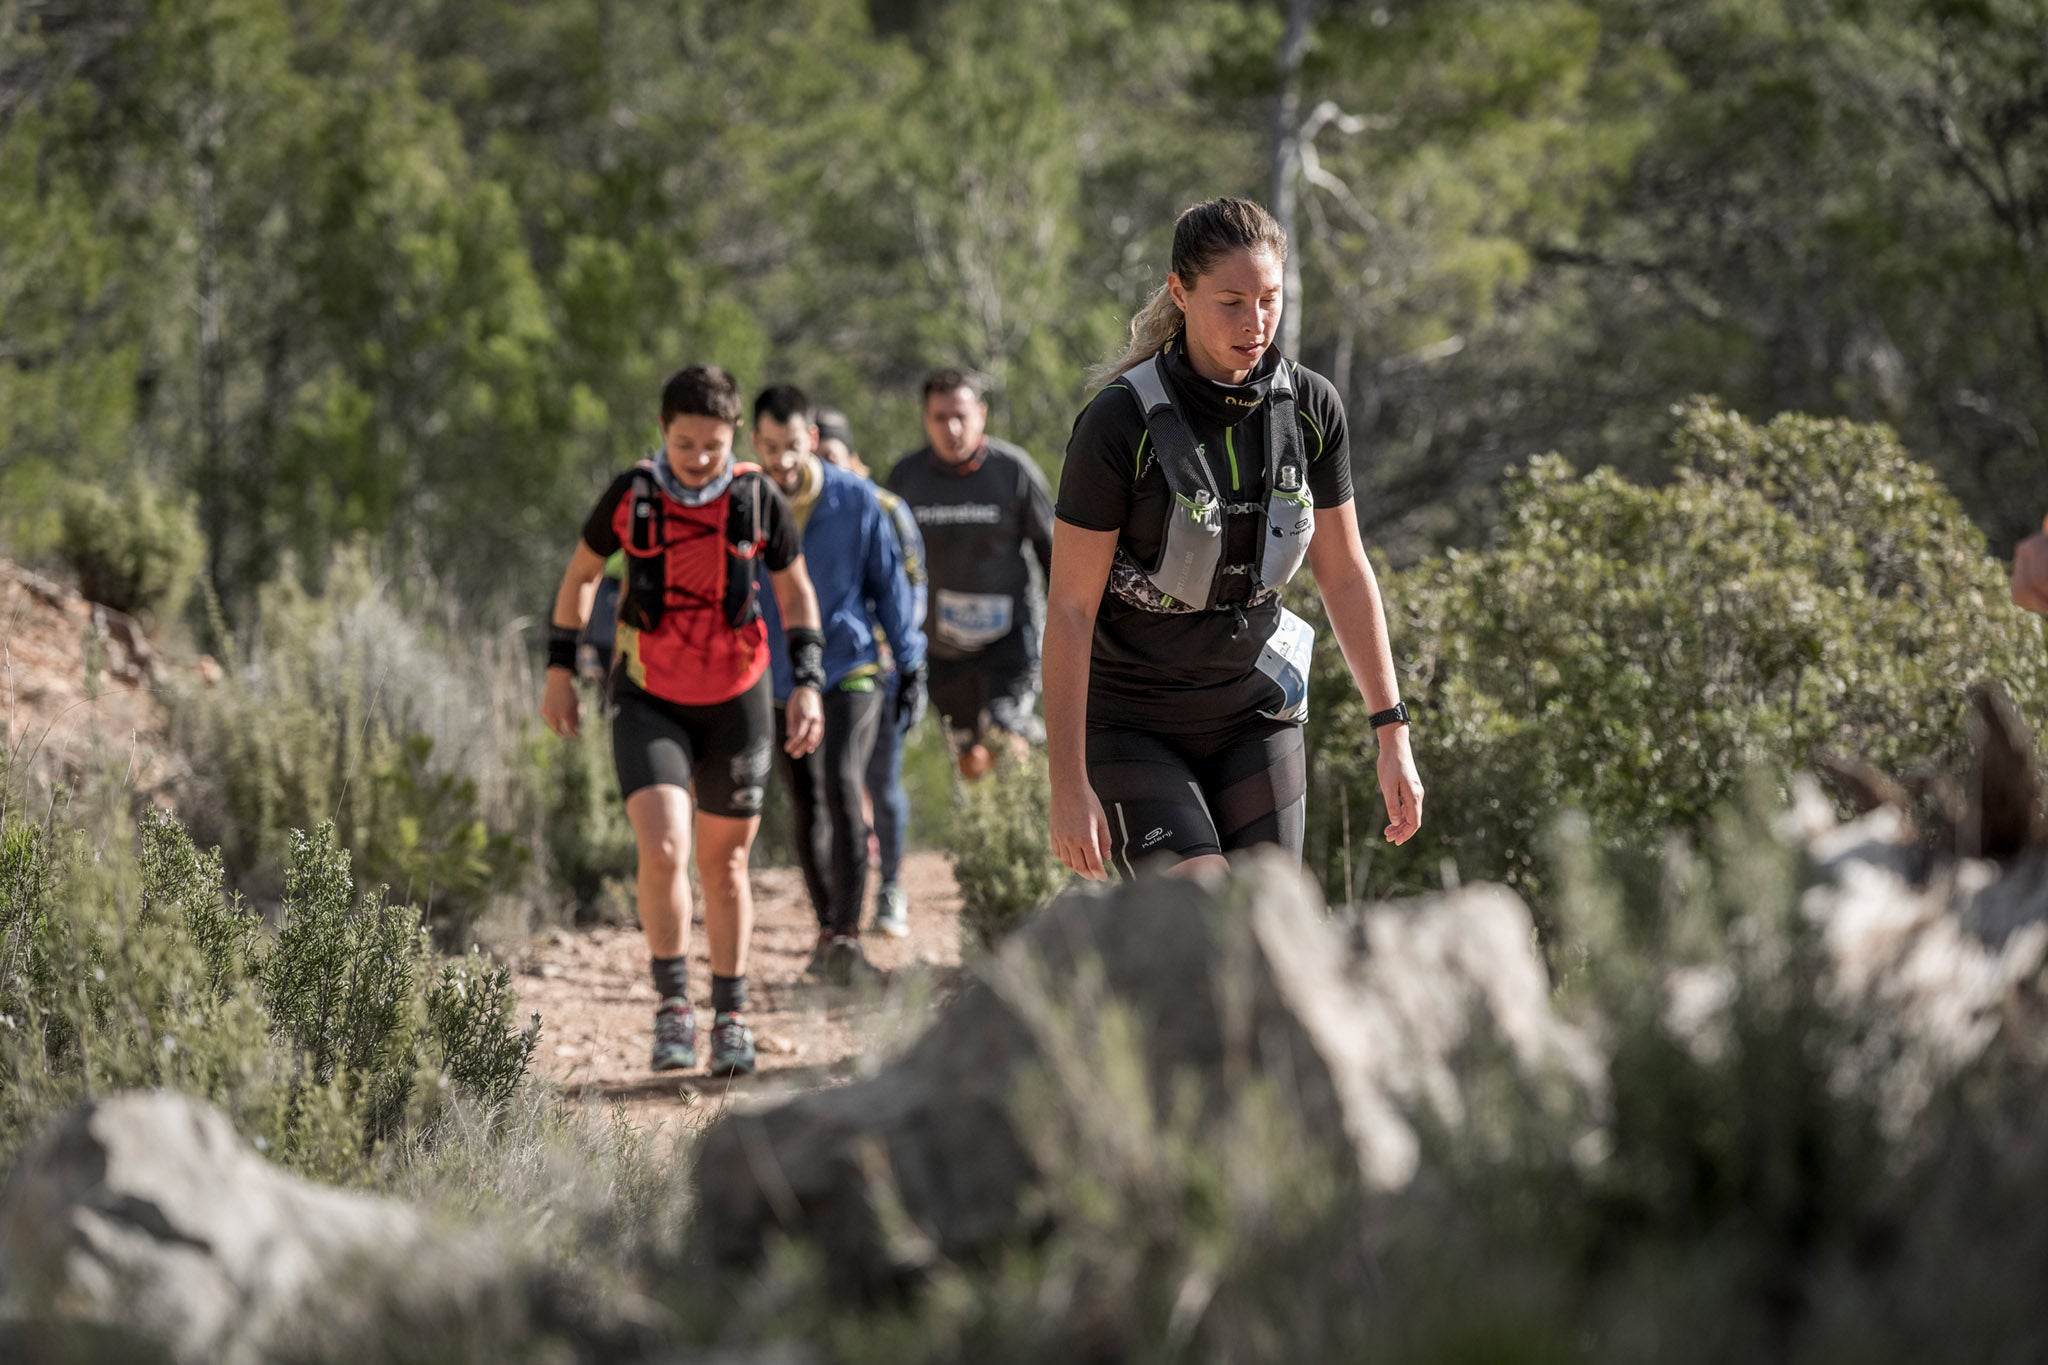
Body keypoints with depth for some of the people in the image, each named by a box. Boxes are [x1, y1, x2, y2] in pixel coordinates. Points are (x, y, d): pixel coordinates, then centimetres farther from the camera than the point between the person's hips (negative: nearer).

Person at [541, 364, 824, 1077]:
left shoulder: (759, 499, -9)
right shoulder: (631, 494, -10)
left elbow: (796, 594, 4)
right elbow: (581, 574, 6)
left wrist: (808, 683, -6)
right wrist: (560, 671, 6)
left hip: (735, 701, 1)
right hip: (649, 701, -1)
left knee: (724, 864, 11)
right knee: (663, 851, -19)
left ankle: (731, 1016, 26)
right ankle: (672, 1006, -4)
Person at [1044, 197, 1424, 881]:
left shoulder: (1311, 407, -3)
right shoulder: (1120, 421, -17)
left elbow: (1344, 573, 8)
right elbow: (1069, 610, -15)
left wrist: (1392, 733, 5)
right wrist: (1069, 785, -17)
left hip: (1257, 716, 4)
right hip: (1131, 725, -4)